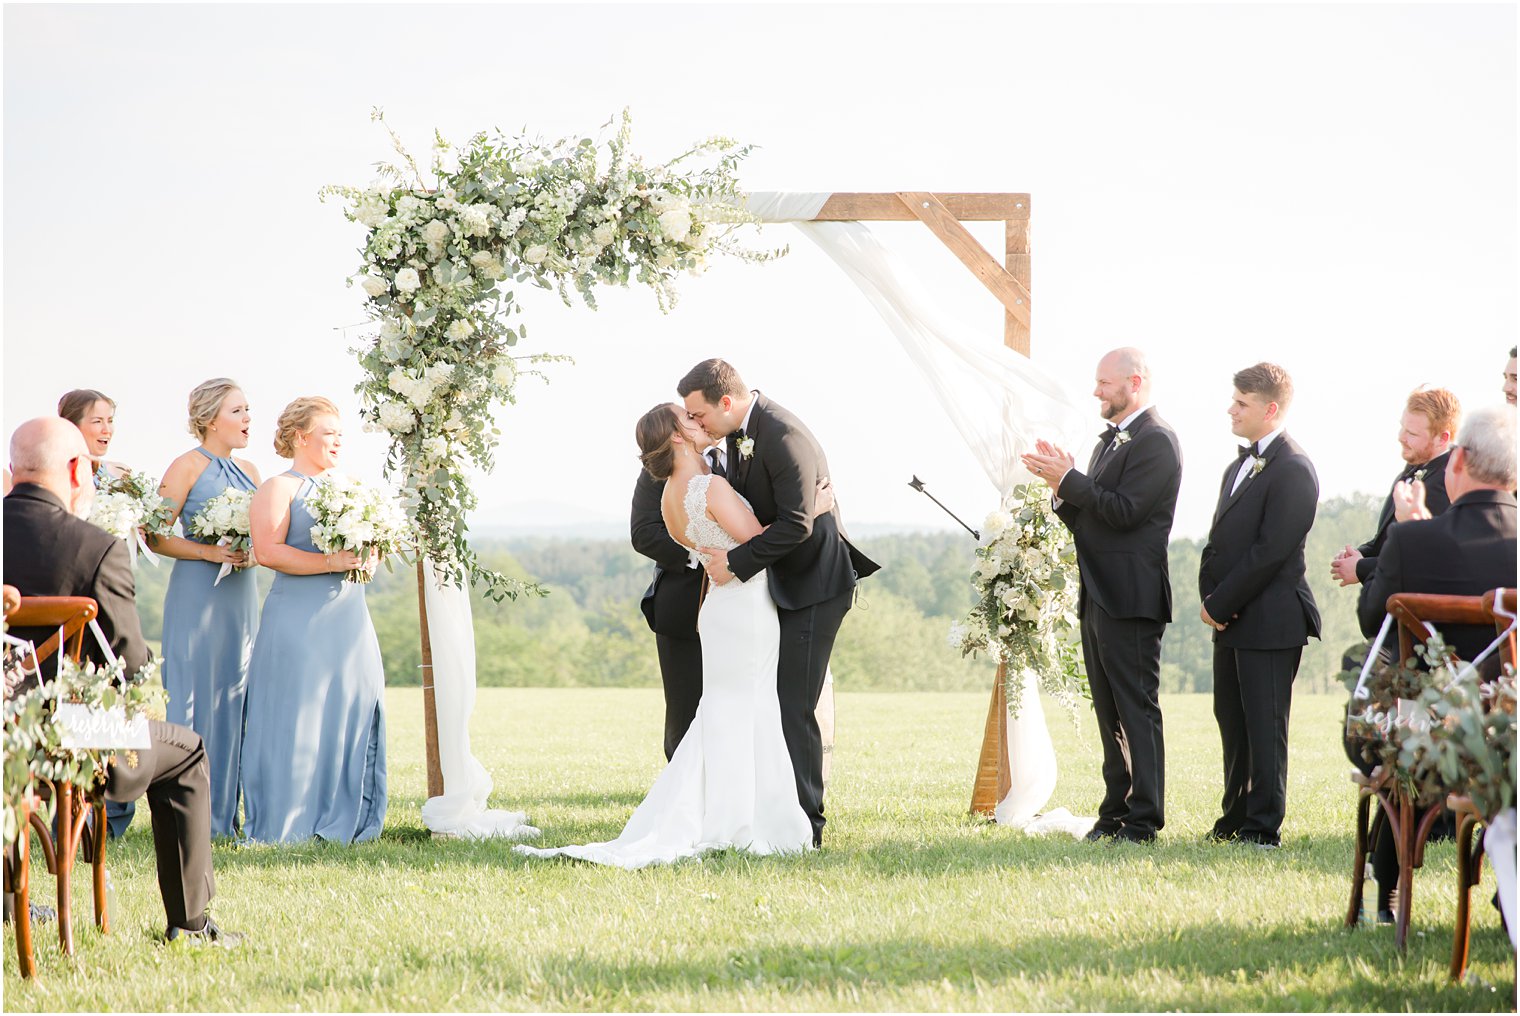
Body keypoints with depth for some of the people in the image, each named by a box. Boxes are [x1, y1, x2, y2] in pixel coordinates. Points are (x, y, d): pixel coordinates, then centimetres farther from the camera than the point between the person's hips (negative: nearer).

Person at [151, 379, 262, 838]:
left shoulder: (247, 471, 14)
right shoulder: (188, 467, -5)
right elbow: (156, 536, -9)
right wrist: (208, 552, -18)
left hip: (241, 592, 6)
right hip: (197, 592, -6)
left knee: (235, 696, 5)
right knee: (196, 694, -6)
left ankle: (226, 812, 9)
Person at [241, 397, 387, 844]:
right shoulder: (278, 489, -2)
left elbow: (368, 543, 25)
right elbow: (267, 551, -14)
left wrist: (368, 557, 1)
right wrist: (329, 562, -19)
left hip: (349, 619, 7)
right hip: (299, 622, -7)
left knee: (354, 715, 3)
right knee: (298, 719, -8)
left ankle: (344, 820, 8)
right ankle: (287, 824, -3)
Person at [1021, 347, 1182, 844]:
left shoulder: (1156, 440, -11)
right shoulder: (1111, 440, 19)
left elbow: (1124, 511, -21)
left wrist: (1068, 479, -16)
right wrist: (1061, 484, 2)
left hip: (1130, 598, -10)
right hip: (1098, 597, 10)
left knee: (1137, 710, -8)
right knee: (1110, 713, 13)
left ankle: (1142, 821, -7)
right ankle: (1116, 812, 18)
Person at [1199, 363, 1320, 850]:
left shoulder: (1293, 469, -13)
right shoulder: (1239, 467, 18)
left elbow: (1271, 550, -18)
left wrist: (1221, 604, -15)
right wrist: (1210, 596, 3)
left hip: (1270, 621, -9)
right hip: (1231, 622, 9)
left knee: (1264, 726, -4)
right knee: (1232, 720, 13)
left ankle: (1263, 828, 1)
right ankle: (1237, 818, 22)